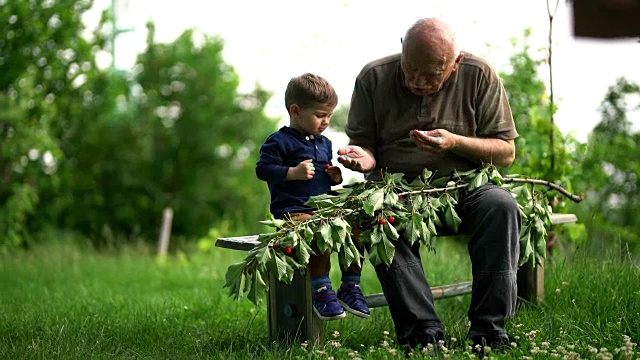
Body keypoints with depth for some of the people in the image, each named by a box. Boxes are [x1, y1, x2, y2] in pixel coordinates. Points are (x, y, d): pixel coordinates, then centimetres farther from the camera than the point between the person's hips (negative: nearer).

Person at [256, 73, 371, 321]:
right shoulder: (279, 141, -3)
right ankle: (321, 290, -24)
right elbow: (263, 169, -10)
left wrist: (335, 178, 9)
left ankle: (350, 287, -2)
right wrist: (294, 172, -20)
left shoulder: (324, 143, 21)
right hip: (293, 210, -7)